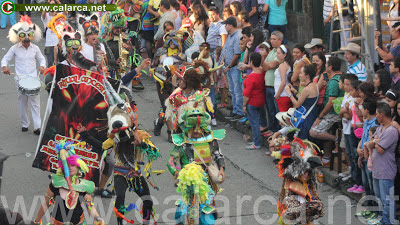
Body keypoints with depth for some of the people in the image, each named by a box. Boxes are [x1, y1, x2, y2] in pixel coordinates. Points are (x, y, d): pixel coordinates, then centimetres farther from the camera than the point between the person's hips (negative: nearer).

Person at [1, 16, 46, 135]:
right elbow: (6, 58, 6)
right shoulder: (15, 49, -1)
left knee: (35, 103, -3)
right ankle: (24, 124, 24)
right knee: (22, 103, 9)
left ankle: (37, 126, -2)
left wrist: (42, 66, -5)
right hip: (20, 79, 0)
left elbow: (41, 58, 15)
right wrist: (4, 66, -15)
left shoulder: (35, 48, 3)